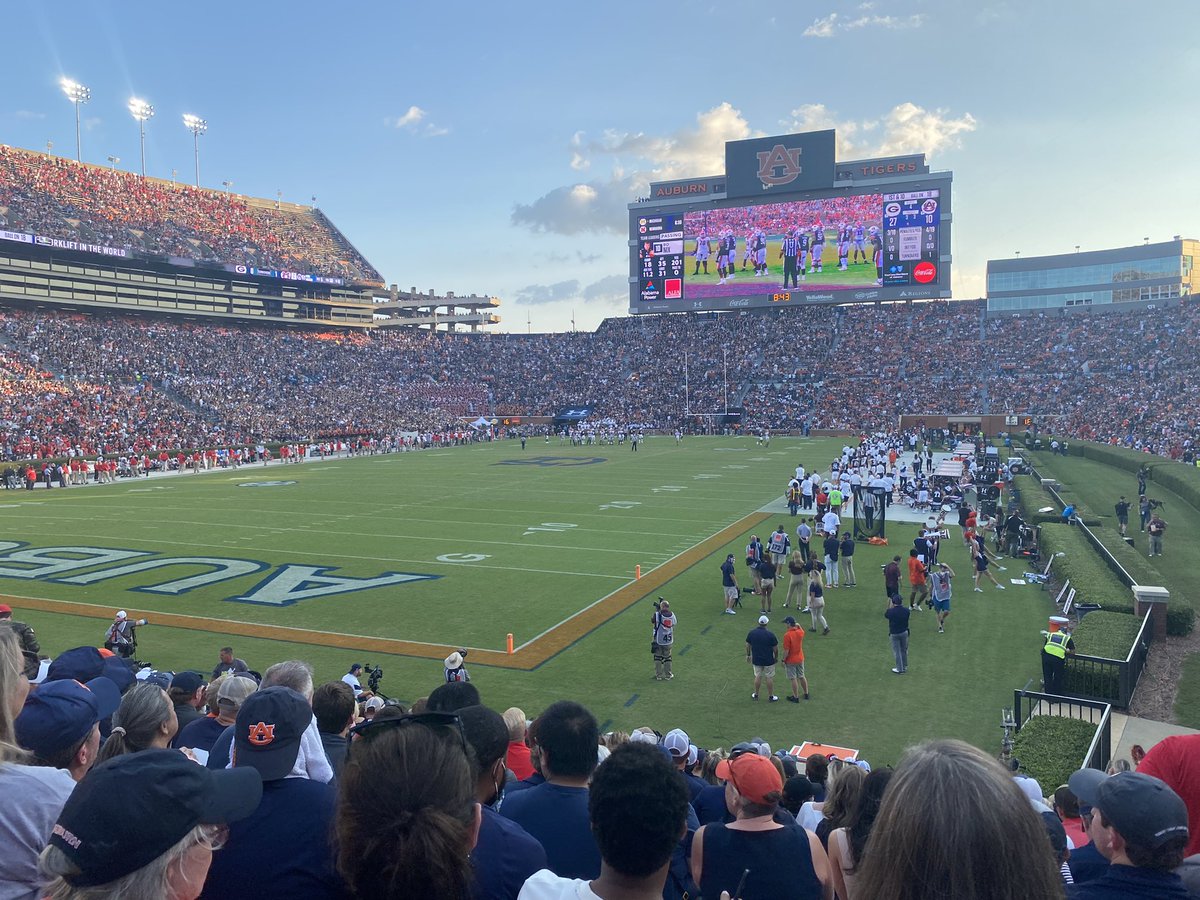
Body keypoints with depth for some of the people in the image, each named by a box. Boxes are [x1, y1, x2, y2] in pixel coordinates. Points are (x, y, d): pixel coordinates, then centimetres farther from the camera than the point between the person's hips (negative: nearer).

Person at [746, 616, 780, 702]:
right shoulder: (770, 635, -17)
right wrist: (776, 657, 8)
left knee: (758, 677, 16)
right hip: (768, 660, -3)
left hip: (756, 659, 3)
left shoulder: (751, 633, -7)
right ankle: (771, 696, 18)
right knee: (769, 678, 9)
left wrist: (748, 655, 18)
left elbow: (748, 645, 4)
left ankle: (756, 695, 27)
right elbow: (775, 648, -10)